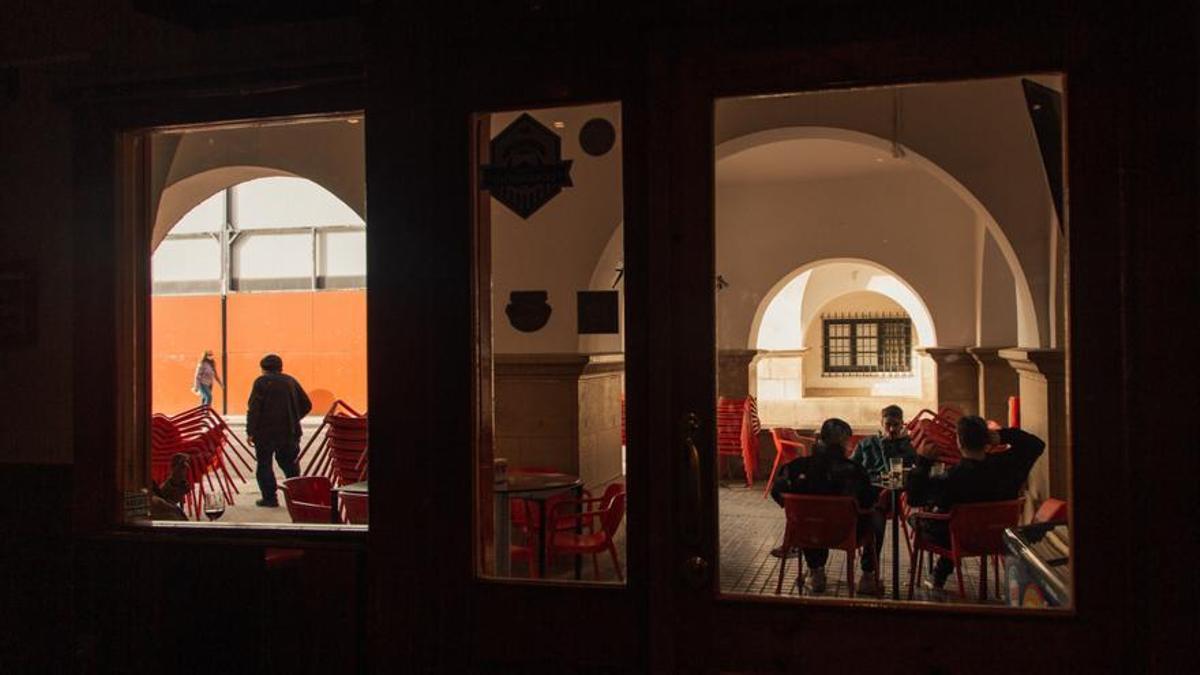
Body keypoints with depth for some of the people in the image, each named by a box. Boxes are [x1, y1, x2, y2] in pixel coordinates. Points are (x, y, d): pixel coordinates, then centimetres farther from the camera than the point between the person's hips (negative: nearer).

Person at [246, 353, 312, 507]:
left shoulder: (261, 382, -4)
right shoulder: (290, 381, 11)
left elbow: (253, 409, -11)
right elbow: (306, 405, 13)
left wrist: (250, 432, -9)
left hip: (266, 431, -4)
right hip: (288, 431, 5)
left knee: (264, 464, 5)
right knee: (288, 462, 15)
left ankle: (269, 497, 1)